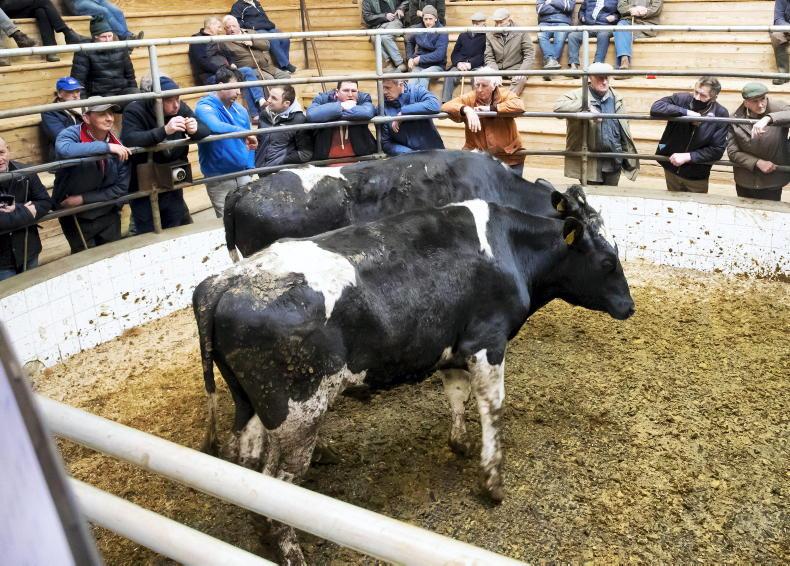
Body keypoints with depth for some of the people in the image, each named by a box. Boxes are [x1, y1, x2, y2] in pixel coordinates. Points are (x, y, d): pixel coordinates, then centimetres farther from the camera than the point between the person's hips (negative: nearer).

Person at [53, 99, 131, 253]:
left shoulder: (118, 147, -7)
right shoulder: (72, 134, -15)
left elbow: (121, 187, -7)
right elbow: (64, 150, -40)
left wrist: (84, 199, -15)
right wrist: (106, 147, -37)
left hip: (108, 215, 3)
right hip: (76, 216, -3)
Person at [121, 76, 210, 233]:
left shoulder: (181, 108, -2)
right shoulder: (134, 111, -17)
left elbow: (205, 130, -2)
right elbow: (128, 141, -33)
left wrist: (195, 129, -26)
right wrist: (164, 130, -43)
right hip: (143, 190, -4)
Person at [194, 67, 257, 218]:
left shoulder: (239, 109, 8)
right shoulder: (205, 107, -12)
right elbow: (215, 127, -36)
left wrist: (249, 168, 7)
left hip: (243, 175, 6)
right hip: (219, 179, -6)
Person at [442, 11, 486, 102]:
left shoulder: (486, 37, 9)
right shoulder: (463, 36, 22)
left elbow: (484, 56, -3)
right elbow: (454, 53, 15)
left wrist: (470, 64, -17)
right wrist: (459, 63, -7)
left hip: (477, 66, -3)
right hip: (460, 65, 3)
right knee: (449, 76, -28)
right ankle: (445, 103, -35)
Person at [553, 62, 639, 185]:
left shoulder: (616, 98, 10)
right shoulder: (578, 95, -5)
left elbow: (624, 128, 15)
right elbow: (558, 106, -24)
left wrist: (628, 156, 14)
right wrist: (586, 108, -29)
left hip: (614, 161, 4)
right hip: (589, 163, -4)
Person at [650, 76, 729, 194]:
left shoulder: (721, 114, -14)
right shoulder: (681, 99, -15)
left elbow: (717, 149, -15)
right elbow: (656, 108, -31)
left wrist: (687, 156, -22)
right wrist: (686, 112, -34)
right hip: (671, 170, 1)